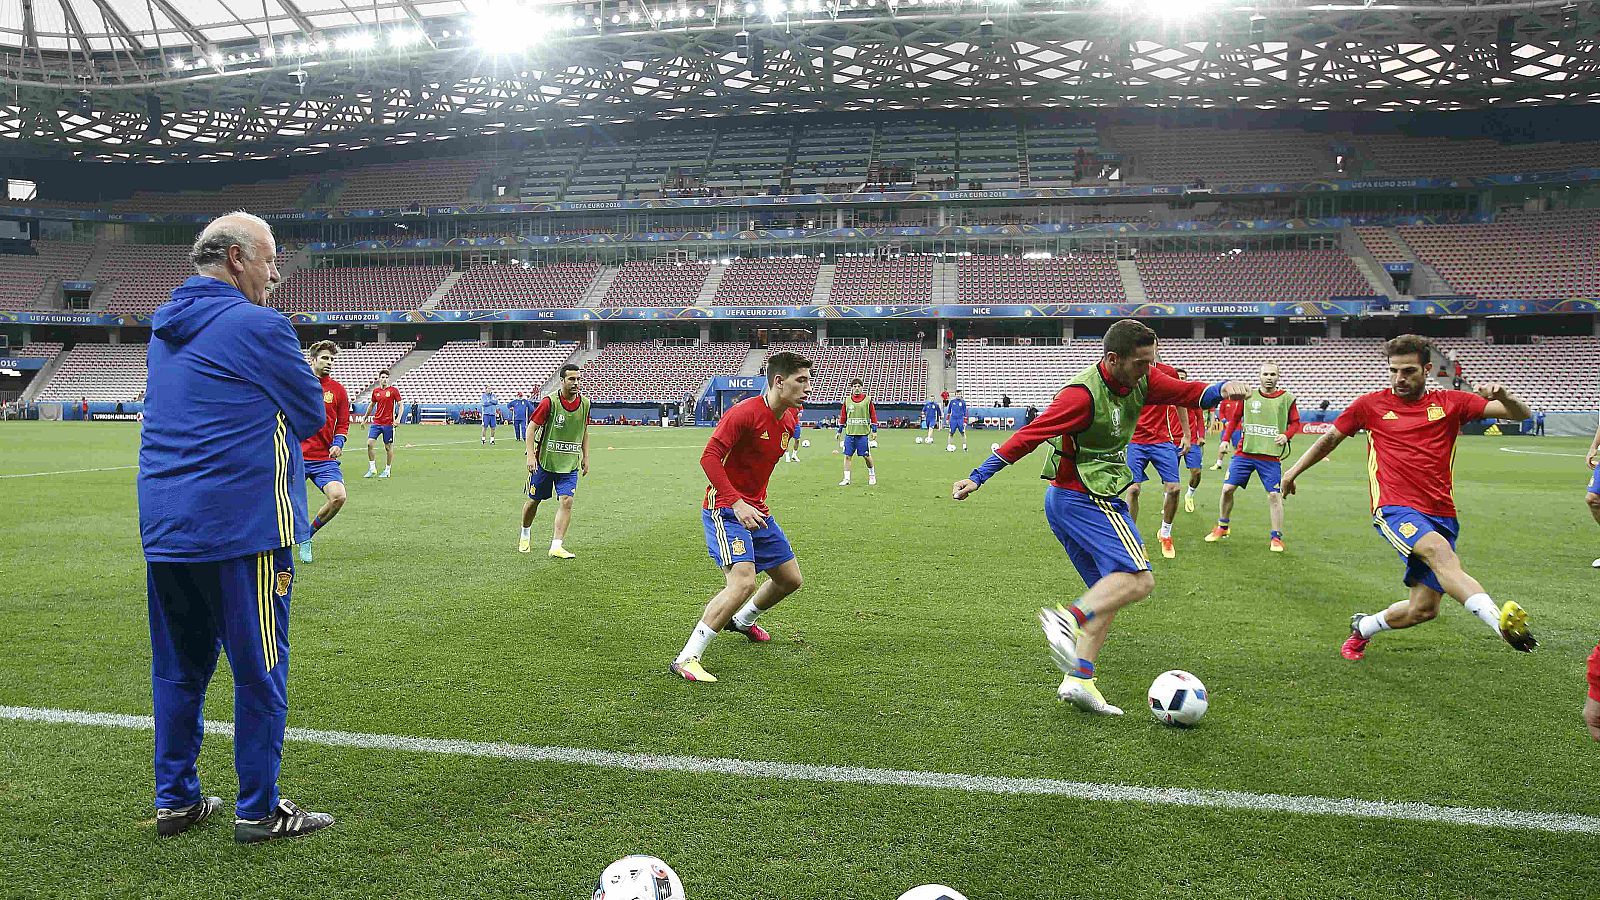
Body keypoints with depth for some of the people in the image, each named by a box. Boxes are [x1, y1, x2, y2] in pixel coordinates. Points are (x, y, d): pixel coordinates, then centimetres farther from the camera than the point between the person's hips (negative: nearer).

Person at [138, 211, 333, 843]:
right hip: (243, 524, -8)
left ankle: (175, 801, 25)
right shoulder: (258, 326, -10)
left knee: (177, 667, 15)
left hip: (163, 525, 8)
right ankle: (257, 810, 10)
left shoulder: (165, 328, 16)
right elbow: (311, 415, -3)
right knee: (259, 668, 2)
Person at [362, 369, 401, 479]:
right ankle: (372, 468, 2)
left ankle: (387, 470, 14)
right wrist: (365, 418, 24)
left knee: (388, 447, 3)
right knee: (370, 443, -9)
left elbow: (401, 406, -3)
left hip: (388, 423, -3)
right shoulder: (375, 391, 8)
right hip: (376, 422, 3)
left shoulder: (393, 390, -3)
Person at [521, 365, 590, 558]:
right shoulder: (549, 402, -13)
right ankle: (525, 534, 38)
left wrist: (585, 457, 13)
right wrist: (531, 455, -17)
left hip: (570, 463, 3)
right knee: (534, 500, 10)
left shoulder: (584, 403, 1)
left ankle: (556, 546, -11)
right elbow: (532, 428, -9)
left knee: (566, 501, -12)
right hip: (544, 461, -3)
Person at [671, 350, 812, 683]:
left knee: (790, 579, 16)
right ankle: (685, 660, -18)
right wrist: (736, 503, -31)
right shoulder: (745, 412, -20)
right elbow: (709, 457, -24)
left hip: (757, 510, 9)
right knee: (743, 581, -25)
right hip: (726, 510, -9)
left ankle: (742, 620, 46)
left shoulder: (790, 419, 6)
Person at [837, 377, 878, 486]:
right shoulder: (847, 400, 7)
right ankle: (846, 479, 5)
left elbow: (873, 415, 3)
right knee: (847, 456, 0)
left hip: (863, 433, -2)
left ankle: (872, 475, 23)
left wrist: (874, 430, -1)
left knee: (866, 456, 2)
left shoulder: (867, 400, 1)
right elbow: (843, 416, 12)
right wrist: (840, 430, 11)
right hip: (849, 433, 2)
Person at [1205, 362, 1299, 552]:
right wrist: (1226, 439, 7)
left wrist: (1286, 435, -13)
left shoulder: (1287, 399, 2)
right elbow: (1235, 419, 15)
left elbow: (1295, 423, 6)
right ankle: (1222, 528, 19)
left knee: (1274, 495, -5)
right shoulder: (1248, 396, 6)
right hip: (1244, 451, 2)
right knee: (1227, 488, -1)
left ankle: (1276, 538, 7)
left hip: (1271, 456, -2)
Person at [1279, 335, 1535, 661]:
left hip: (1441, 514, 3)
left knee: (1423, 609, -1)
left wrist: (1502, 396, -18)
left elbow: (1521, 414, 4)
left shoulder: (1450, 403, 9)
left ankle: (1362, 627, 26)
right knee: (1441, 552, -35)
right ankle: (1501, 622, -50)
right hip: (1394, 509, -3)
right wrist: (1294, 470, 26)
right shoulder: (1371, 405, 9)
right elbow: (1330, 438, 23)